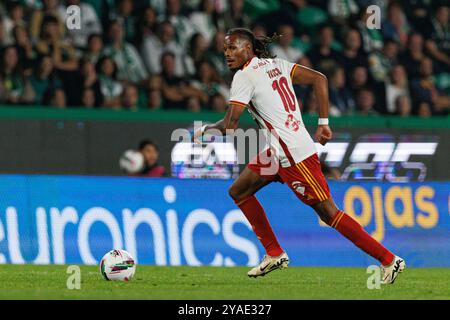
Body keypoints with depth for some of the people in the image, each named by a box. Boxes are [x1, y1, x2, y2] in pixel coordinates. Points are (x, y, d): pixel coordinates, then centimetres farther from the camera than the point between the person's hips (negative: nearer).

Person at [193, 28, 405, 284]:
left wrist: (204, 130, 4)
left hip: (293, 154, -10)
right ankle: (275, 254, 19)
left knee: (328, 212, -6)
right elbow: (319, 78, 5)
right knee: (238, 191, 15)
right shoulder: (276, 64, 12)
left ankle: (389, 261, -4)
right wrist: (324, 124, 5)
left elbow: (230, 124, -16)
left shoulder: (244, 76, -12)